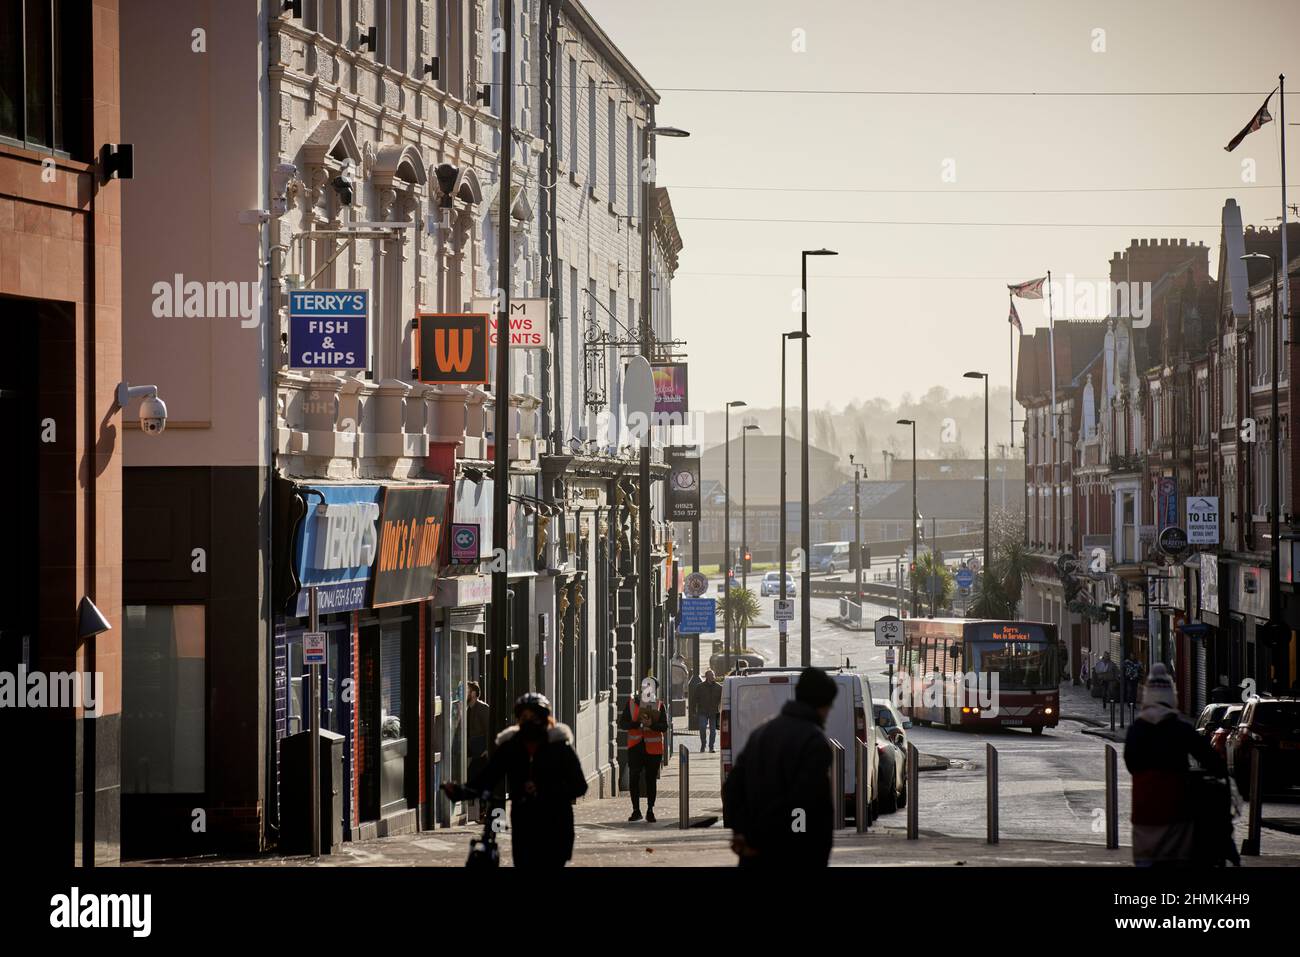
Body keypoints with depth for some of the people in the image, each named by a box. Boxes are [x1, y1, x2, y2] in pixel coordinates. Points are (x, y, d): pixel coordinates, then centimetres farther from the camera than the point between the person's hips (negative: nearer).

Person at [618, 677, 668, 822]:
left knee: (651, 780, 5)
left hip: (653, 749, 0)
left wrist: (651, 724, -24)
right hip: (635, 747, 0)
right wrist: (639, 723, -17)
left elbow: (664, 727, -5)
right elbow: (622, 723, -3)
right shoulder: (631, 703, 2)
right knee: (634, 779, -2)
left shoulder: (659, 706, 2)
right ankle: (636, 810, 8)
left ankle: (650, 811, 13)